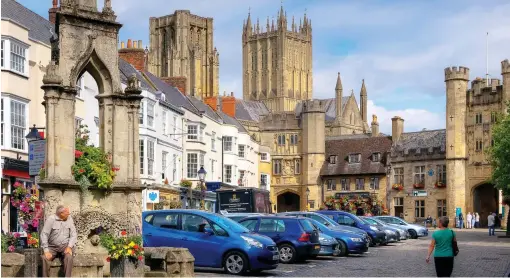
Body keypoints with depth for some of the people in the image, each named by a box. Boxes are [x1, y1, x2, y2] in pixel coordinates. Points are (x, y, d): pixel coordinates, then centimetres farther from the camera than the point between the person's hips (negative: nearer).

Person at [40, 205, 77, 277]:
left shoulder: (69, 219, 3)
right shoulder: (51, 219, -7)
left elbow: (73, 234, 2)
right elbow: (44, 235, -12)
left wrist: (69, 246, -16)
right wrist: (46, 251, -21)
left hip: (65, 246, 1)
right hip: (53, 247, -1)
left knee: (69, 257, -31)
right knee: (44, 258, -28)